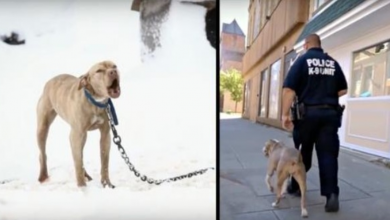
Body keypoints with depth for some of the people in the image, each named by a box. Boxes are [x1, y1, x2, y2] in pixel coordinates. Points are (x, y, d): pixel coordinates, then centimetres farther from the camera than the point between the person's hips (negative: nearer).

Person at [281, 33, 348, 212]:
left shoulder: (302, 60, 0)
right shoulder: (333, 62, 12)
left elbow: (289, 89, -11)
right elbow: (343, 90, 14)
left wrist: (285, 114, -10)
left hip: (308, 113, -2)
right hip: (330, 114, 3)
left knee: (303, 152, 11)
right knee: (328, 154, 3)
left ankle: (295, 185, 27)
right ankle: (332, 194, -7)